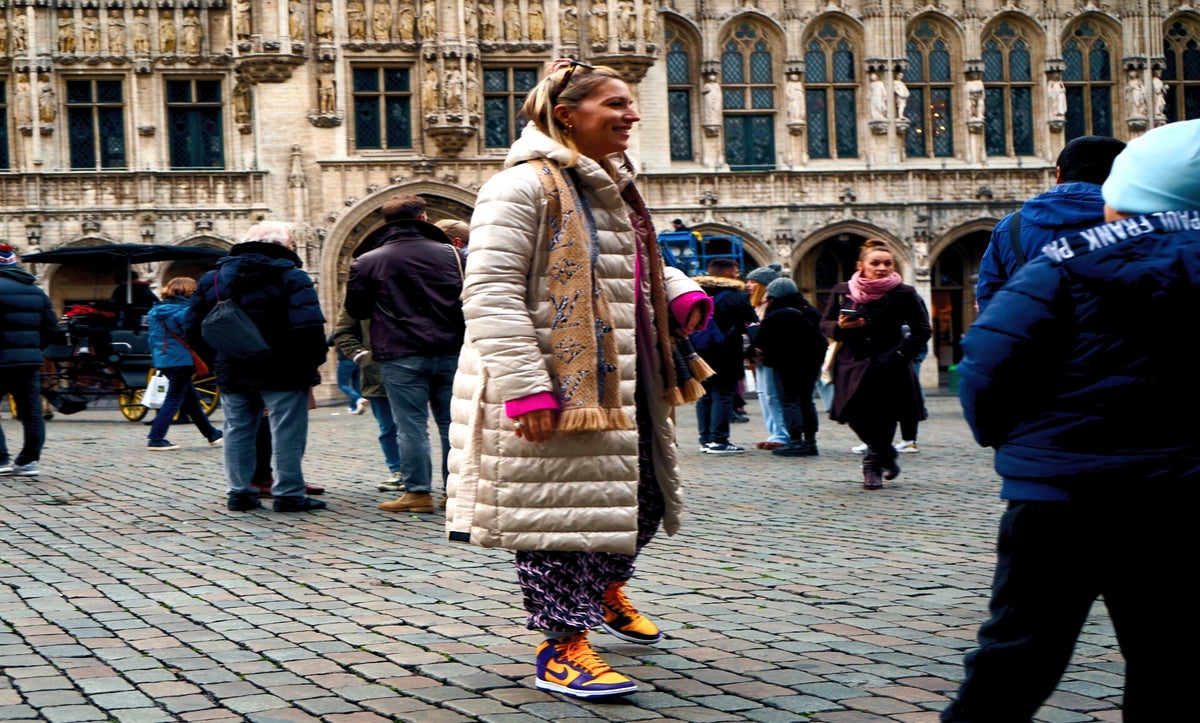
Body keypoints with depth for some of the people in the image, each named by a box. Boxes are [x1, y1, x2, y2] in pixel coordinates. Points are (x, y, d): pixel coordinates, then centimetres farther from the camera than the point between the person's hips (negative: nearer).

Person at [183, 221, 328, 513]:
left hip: (232, 373, 5)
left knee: (237, 432, 13)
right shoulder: (290, 276, -7)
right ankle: (289, 494, 0)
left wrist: (217, 362, 15)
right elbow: (308, 326, -18)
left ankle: (239, 492, 15)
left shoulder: (212, 278, 10)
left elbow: (192, 327, 11)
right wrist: (311, 364, -6)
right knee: (287, 434, 0)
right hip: (282, 373, -5)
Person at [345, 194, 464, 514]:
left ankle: (418, 492, -1)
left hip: (400, 356, -3)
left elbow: (355, 310, 6)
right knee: (452, 424, 8)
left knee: (412, 427, -1)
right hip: (449, 352, 3)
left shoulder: (368, 261, -3)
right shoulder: (449, 253, 4)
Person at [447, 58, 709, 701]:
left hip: (620, 387, 10)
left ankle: (606, 591, 44)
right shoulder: (522, 186, -12)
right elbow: (490, 293, -18)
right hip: (553, 391, -10)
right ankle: (561, 649, 6)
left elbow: (643, 267, 32)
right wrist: (524, 387, -25)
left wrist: (683, 294, 8)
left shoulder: (615, 189, 17)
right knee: (559, 508, -4)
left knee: (643, 500, 19)